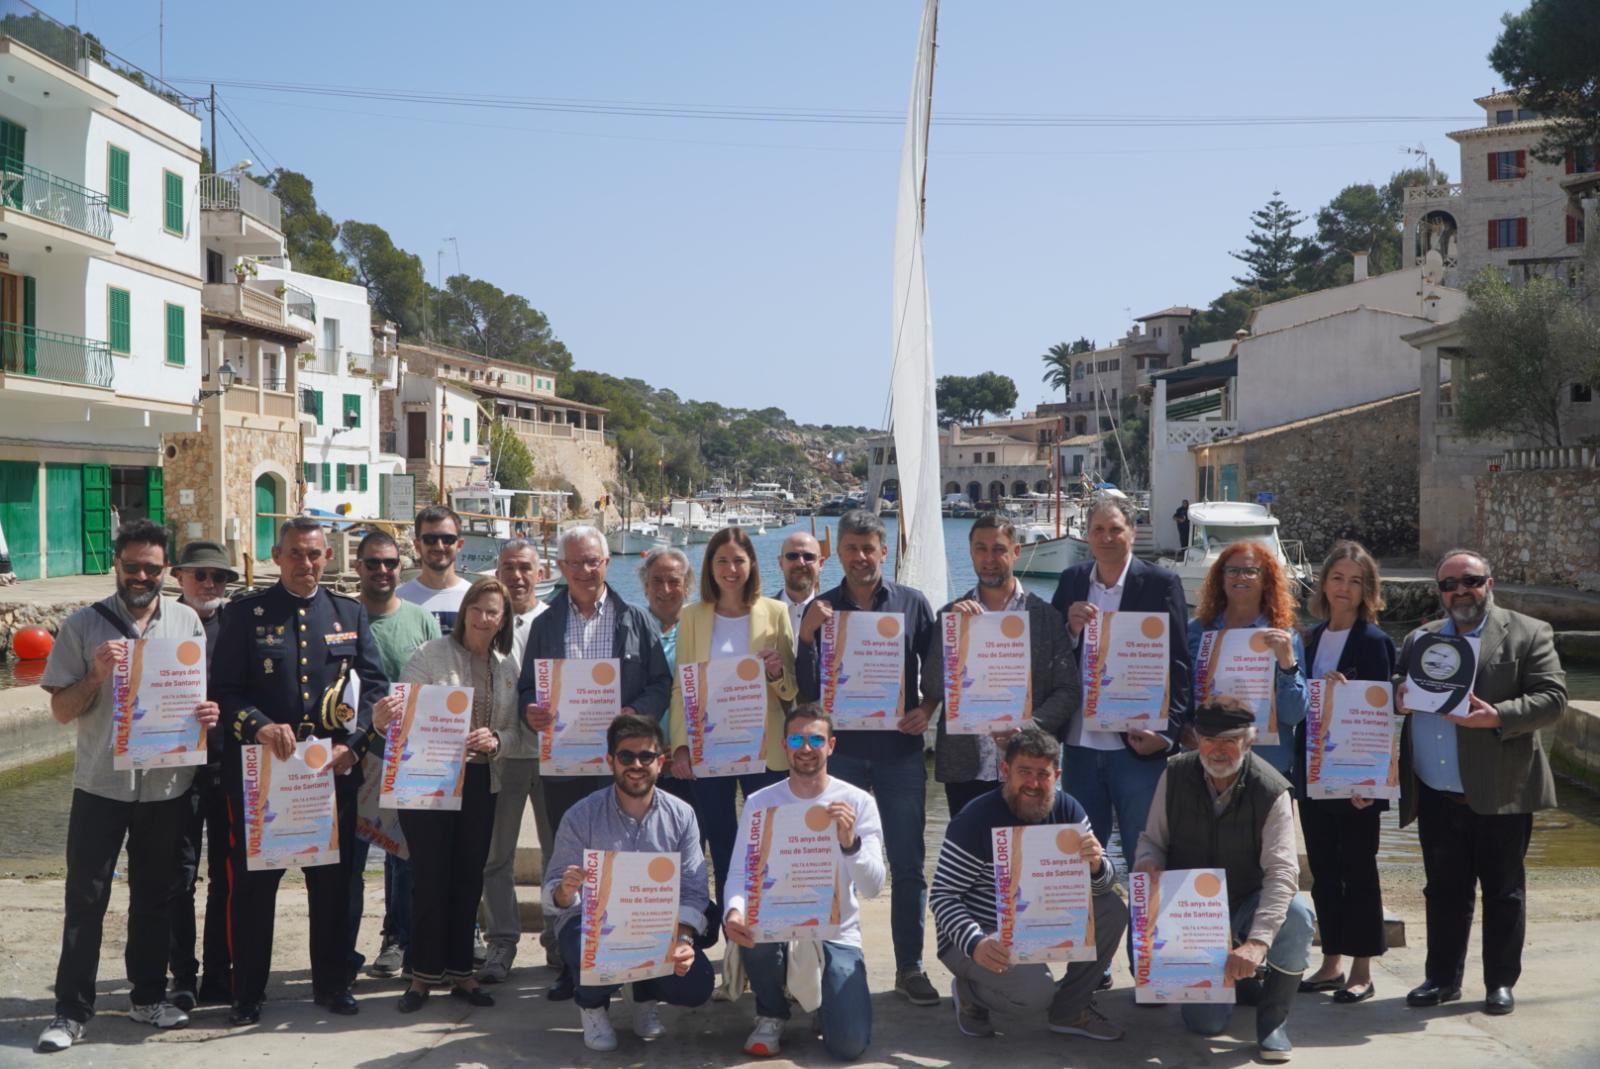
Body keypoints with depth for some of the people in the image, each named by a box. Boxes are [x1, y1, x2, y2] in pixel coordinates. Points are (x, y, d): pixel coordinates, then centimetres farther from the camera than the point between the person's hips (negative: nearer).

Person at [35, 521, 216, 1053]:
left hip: (168, 785, 2)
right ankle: (72, 1010, 11)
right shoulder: (84, 625, -3)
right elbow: (62, 710, -1)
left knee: (156, 896, 13)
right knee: (85, 899, 2)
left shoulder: (186, 621, 3)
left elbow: (206, 689, 12)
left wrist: (210, 713, -10)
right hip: (101, 784, -2)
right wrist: (97, 675, -19)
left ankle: (148, 996, 26)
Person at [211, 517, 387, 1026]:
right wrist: (261, 727, -22)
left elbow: (374, 683, 5)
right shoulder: (246, 613, 0)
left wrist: (354, 742, -9)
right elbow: (224, 691, -5)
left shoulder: (350, 612, 8)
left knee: (333, 879, 10)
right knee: (253, 881, 4)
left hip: (333, 766, 2)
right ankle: (248, 992, 17)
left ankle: (331, 983, 24)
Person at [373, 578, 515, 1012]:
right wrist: (383, 719, -33)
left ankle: (459, 971, 20)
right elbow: (402, 713, -11)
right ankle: (424, 973, 13)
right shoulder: (431, 655, -6)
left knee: (469, 877, 9)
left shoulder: (507, 667, 8)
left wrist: (494, 739, -13)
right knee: (429, 876, 0)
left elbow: (512, 728, 9)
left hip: (479, 782, 4)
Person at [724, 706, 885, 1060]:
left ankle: (823, 1001, 20)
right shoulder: (760, 803, -1)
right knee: (749, 925, -35)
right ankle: (771, 1015, -3)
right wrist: (733, 912, -30)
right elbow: (740, 873, -7)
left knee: (849, 1043, -19)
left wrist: (850, 842, -31)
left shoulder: (858, 802, -5)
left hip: (836, 935, -1)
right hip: (777, 931, 1)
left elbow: (873, 887, -11)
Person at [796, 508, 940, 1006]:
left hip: (900, 748, 0)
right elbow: (807, 691, -2)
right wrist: (807, 636, -15)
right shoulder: (821, 609, 4)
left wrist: (926, 711, -9)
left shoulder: (912, 604, 4)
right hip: (840, 748, 0)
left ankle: (910, 966, 14)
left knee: (908, 864, 3)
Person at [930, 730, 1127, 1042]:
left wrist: (1095, 866, -30)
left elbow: (1104, 883, -4)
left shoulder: (1066, 809, -3)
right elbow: (942, 896, -20)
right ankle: (968, 991, 3)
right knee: (1037, 992, -31)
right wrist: (976, 944, -38)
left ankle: (1069, 1010, 4)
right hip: (979, 935, -6)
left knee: (1112, 910, -12)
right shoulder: (976, 819, -20)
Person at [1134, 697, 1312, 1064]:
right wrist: (1148, 863, -27)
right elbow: (1152, 839, 1)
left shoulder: (1270, 790, -19)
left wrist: (1257, 941, -41)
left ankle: (1272, 1022, -12)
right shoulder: (1176, 775, -9)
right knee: (1206, 1023, -8)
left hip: (1248, 903, -1)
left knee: (1296, 917, -36)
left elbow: (1282, 871, -28)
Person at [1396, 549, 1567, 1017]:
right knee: (1443, 890, 12)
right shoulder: (1418, 640, 14)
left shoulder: (1528, 635, 0)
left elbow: (1552, 698, -9)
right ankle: (1443, 978, 23)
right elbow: (1395, 697, 18)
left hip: (1499, 796, -4)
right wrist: (1398, 700, -6)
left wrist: (1496, 717, -23)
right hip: (1436, 796, 4)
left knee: (1503, 890, 8)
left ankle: (1501, 982, 20)